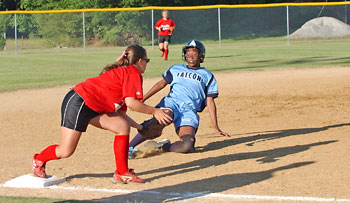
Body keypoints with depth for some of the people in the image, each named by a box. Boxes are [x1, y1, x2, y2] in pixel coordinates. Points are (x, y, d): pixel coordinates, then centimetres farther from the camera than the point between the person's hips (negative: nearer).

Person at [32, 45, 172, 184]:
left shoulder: (123, 71, 20)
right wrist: (154, 111, -14)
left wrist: (141, 127, 20)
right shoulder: (133, 73, -9)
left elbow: (119, 113, 20)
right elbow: (131, 102, -23)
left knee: (123, 126, -1)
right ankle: (39, 160, 25)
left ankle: (122, 173, -1)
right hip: (77, 103, -10)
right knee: (65, 152, -6)